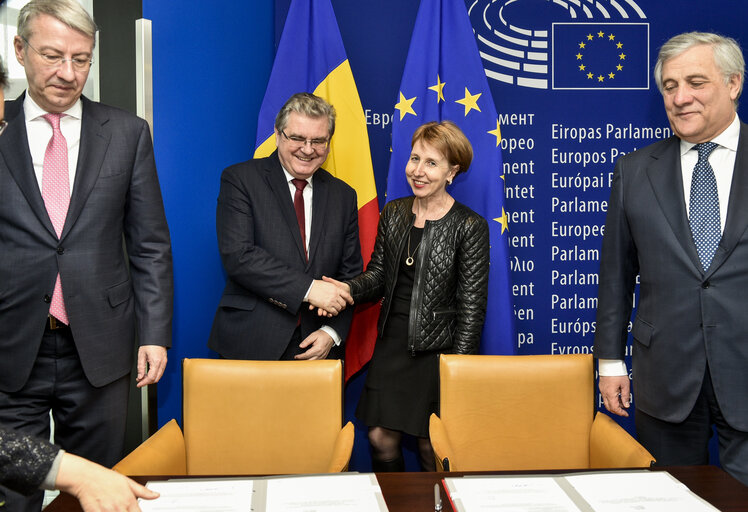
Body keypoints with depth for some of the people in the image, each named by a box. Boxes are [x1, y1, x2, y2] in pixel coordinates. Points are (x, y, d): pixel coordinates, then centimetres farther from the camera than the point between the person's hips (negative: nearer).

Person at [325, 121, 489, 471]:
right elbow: (378, 275, 10)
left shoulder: (470, 226, -8)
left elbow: (472, 306, -8)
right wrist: (348, 289, -11)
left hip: (438, 350, -4)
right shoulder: (393, 213, 6)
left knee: (432, 448, 5)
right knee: (381, 438, 6)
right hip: (391, 344, 5)